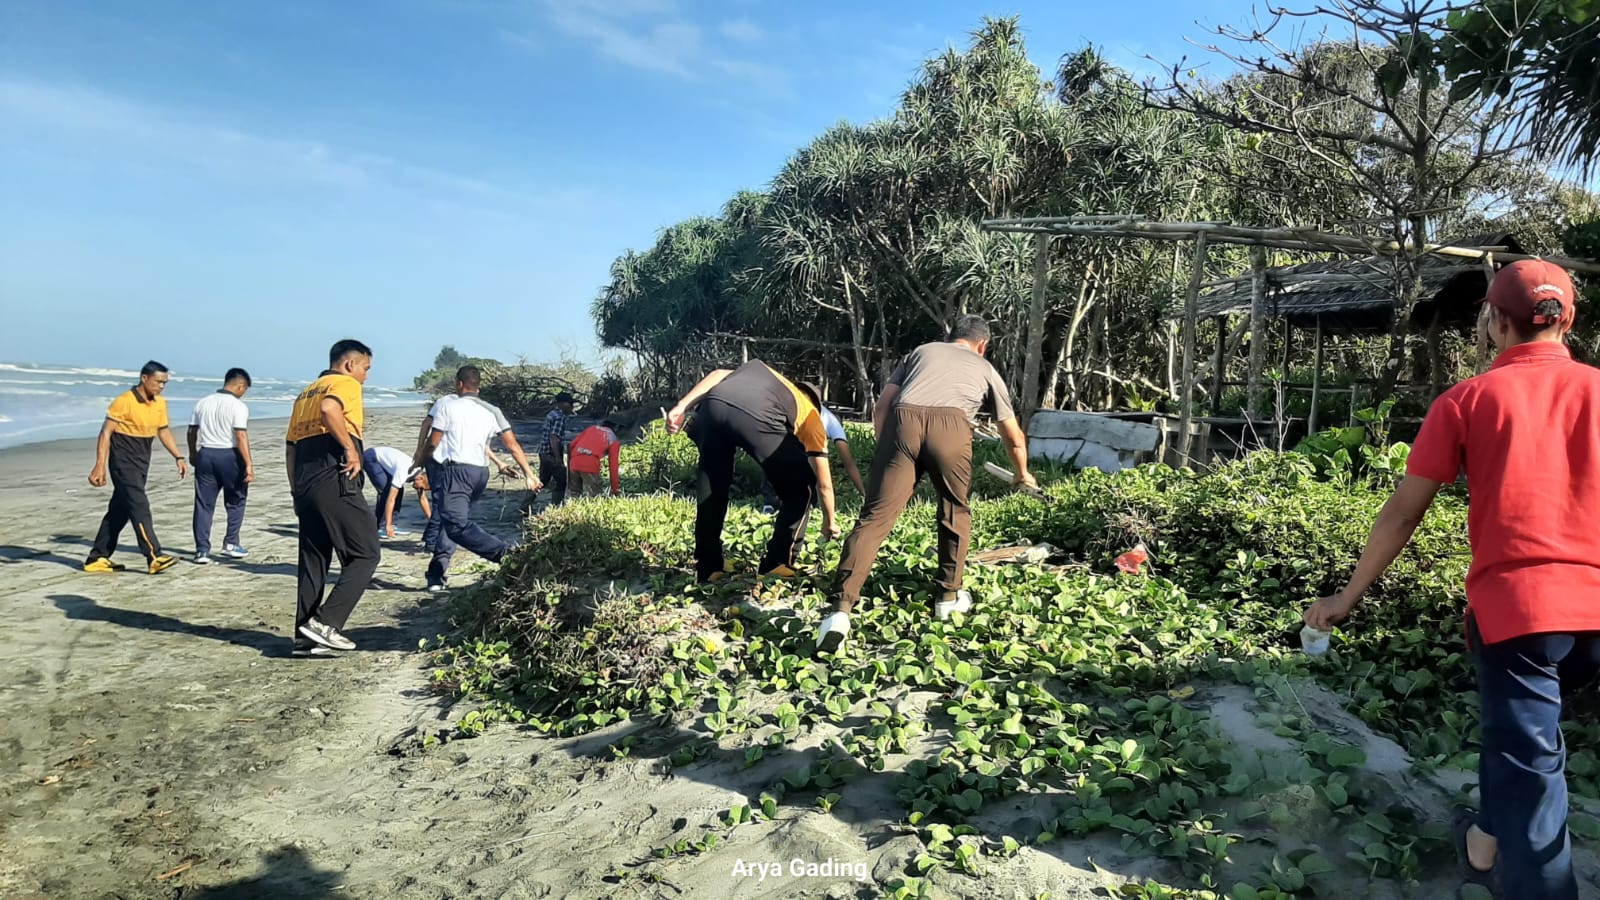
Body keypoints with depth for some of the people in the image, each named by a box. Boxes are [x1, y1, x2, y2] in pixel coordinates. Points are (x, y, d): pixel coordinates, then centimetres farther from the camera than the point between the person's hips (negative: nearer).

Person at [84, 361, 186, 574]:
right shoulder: (124, 401, -14)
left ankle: (98, 558, 20)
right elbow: (106, 433, -15)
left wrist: (178, 457, 12)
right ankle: (154, 557, -19)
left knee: (120, 509, 12)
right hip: (123, 461, -8)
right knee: (139, 506, -15)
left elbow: (163, 431, 20)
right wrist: (100, 465, -20)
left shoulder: (160, 403, 8)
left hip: (142, 462, 8)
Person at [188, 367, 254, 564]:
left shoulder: (203, 404, 8)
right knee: (236, 501, 13)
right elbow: (241, 437, -17)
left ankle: (202, 550, 6)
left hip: (205, 454, 5)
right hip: (229, 455, -5)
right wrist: (249, 464, -17)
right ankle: (230, 542, 13)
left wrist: (193, 454, 30)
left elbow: (192, 431, 14)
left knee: (204, 504, 7)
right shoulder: (238, 406, -10)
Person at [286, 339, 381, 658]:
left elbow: (290, 447, 22)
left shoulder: (306, 393, 25)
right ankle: (325, 623, -10)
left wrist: (297, 492, 23)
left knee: (313, 561, 12)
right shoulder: (346, 384, 0)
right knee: (365, 555, -1)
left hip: (306, 487, 9)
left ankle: (305, 637, 13)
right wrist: (351, 448, -16)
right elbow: (329, 410, -24)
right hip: (336, 482, -9)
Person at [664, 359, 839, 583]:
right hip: (757, 418, -3)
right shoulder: (810, 416, 34)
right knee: (800, 486, 21)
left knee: (712, 488, 26)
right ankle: (777, 563, 20)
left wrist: (682, 407, 15)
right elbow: (824, 484, 36)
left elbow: (719, 374, 23)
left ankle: (707, 568, 27)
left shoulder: (760, 368, 44)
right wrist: (829, 522, 52)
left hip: (713, 405, 4)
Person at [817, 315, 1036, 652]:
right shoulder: (985, 369, 34)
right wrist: (1022, 475, 62)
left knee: (875, 516, -4)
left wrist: (887, 454, 31)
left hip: (902, 421, 1)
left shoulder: (921, 351, 35)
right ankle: (949, 596, 31)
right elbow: (1014, 437, 45)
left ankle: (841, 608, -14)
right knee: (954, 511, 24)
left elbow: (880, 409, 23)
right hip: (950, 427, 0)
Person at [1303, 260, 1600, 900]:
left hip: (1513, 602, -4)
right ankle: (1489, 844, 43)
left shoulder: (1466, 400, -1)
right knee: (1521, 721, 26)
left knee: (1529, 760, 6)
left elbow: (1403, 512, -1)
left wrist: (1347, 596, 8)